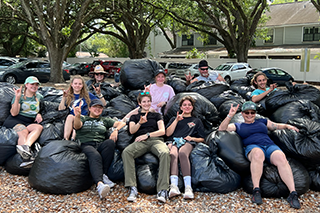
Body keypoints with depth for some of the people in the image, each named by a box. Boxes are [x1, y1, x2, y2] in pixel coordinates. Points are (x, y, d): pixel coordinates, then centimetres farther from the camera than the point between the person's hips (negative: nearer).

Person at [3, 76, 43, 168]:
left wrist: (38, 114, 12)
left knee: (39, 127, -34)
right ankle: (27, 156, -63)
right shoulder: (20, 96, 9)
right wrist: (17, 98, -11)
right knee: (23, 131, -39)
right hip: (15, 121, -3)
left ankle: (25, 146, -61)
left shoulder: (39, 97, 24)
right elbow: (14, 113, -2)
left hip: (30, 122, 3)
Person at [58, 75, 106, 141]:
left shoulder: (87, 95, 17)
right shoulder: (69, 96, 20)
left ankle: (73, 139, -47)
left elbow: (103, 104, 13)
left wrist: (99, 94, -2)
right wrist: (64, 97, 0)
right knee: (70, 116, -33)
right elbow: (61, 110, 8)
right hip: (70, 120, 1)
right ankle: (65, 139, -44)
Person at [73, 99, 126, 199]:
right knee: (95, 156, -38)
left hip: (100, 144, 3)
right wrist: (77, 116, -21)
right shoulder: (83, 118, 24)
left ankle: (103, 174, -30)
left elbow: (121, 123, 20)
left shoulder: (104, 120, 29)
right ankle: (100, 184, -58)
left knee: (110, 142, -34)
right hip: (86, 145, -2)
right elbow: (77, 126, 1)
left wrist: (116, 130, -3)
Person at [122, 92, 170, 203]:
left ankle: (162, 190, -42)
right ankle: (132, 188, -38)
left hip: (156, 140, 0)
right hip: (140, 141, 1)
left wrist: (147, 135, -2)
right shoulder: (134, 117, 28)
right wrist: (140, 123, -12)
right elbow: (132, 131, 9)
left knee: (165, 153, -37)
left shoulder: (156, 115, 27)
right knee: (126, 152, -34)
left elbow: (162, 131, 12)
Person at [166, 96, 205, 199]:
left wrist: (192, 138, 1)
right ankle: (174, 186, -55)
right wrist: (177, 120, 7)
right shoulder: (174, 119, 33)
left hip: (187, 143, -1)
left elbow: (202, 139, 22)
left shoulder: (197, 121, 30)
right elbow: (168, 133, 15)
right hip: (173, 141, 1)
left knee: (182, 153, -40)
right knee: (173, 154, -38)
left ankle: (188, 187, -52)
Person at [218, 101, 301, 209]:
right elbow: (222, 128, 11)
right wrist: (230, 116, -2)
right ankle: (256, 190, -38)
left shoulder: (262, 121, 32)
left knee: (281, 157, -32)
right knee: (258, 153, -40)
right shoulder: (238, 126, 23)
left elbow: (277, 126, 30)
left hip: (270, 146, 3)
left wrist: (287, 126, 10)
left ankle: (293, 193, -36)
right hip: (252, 147, -2)